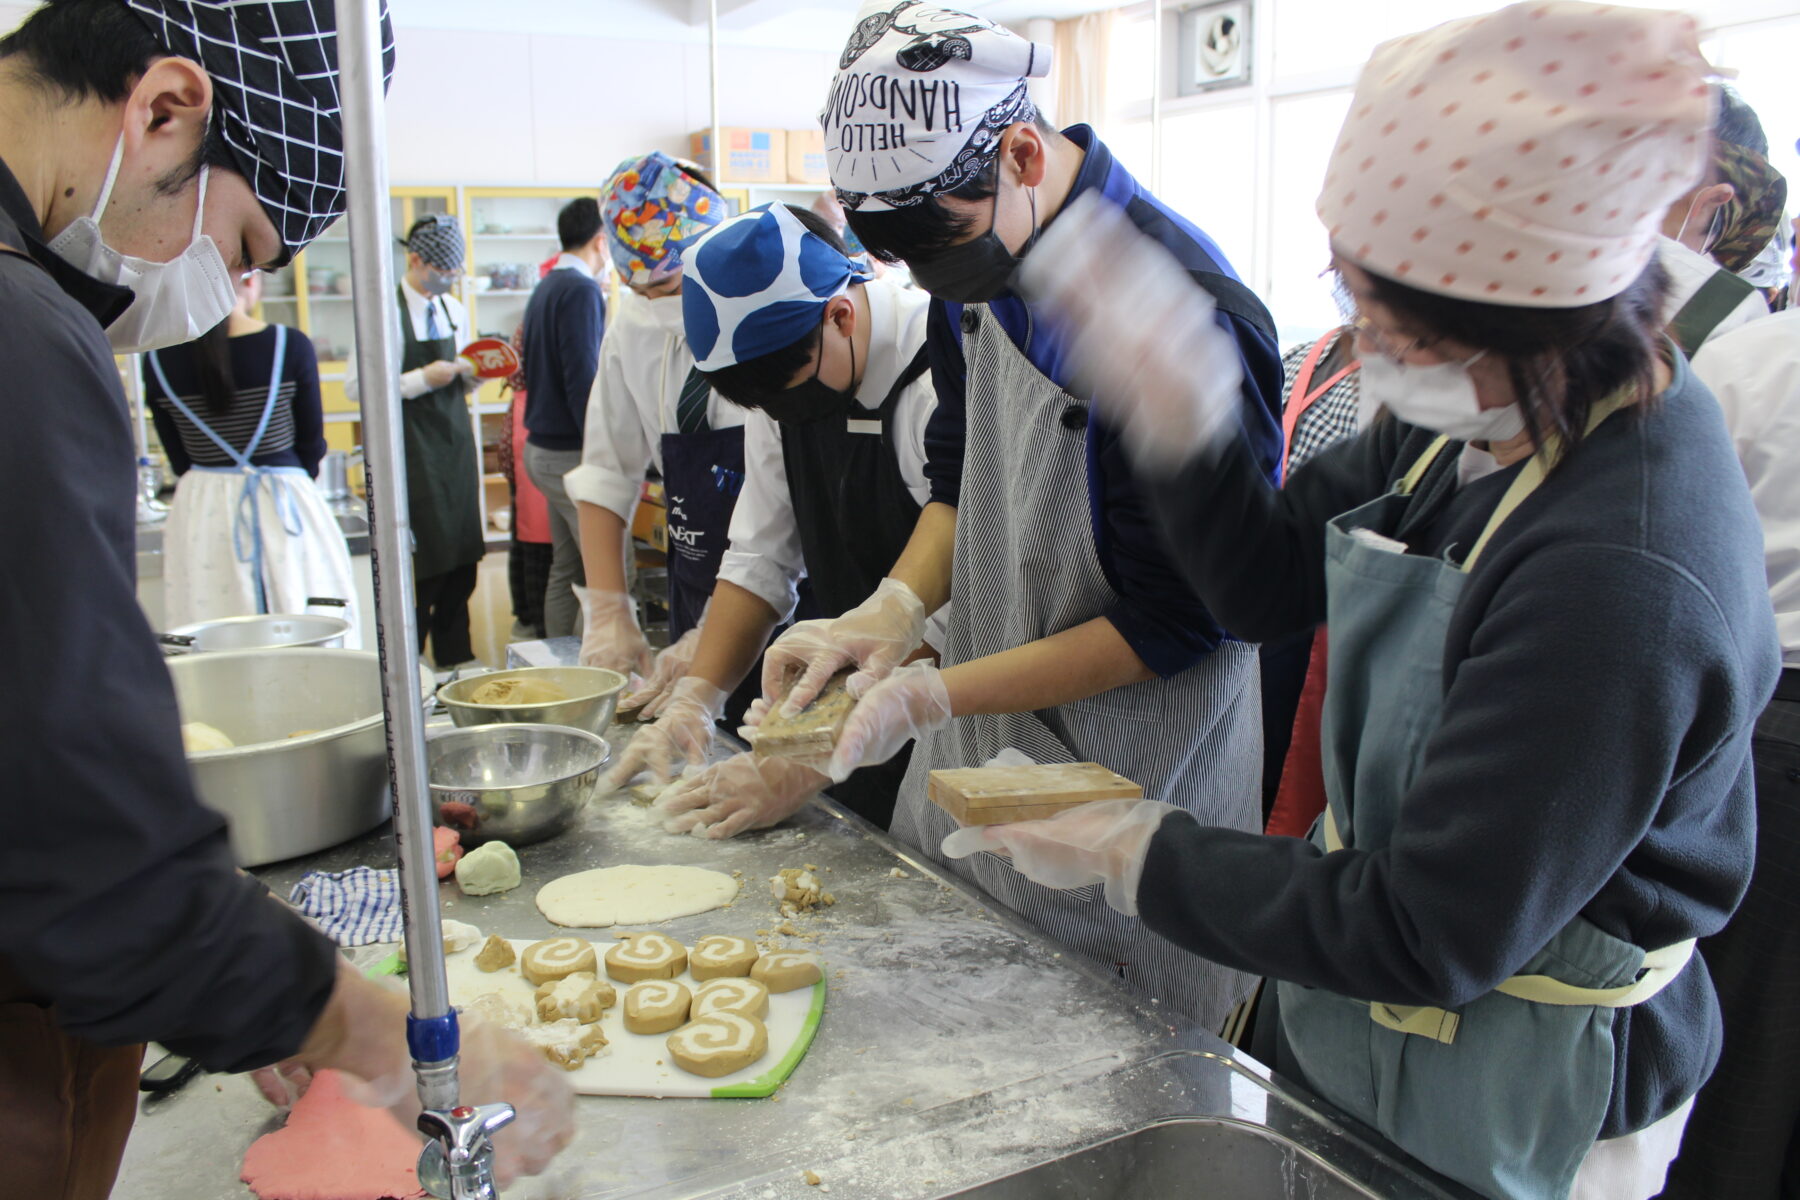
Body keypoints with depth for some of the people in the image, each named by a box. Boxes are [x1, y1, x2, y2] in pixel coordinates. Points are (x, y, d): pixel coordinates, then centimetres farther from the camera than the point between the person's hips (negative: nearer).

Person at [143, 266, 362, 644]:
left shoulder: (159, 358, -3)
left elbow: (179, 459, 5)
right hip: (285, 509, -2)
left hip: (201, 514, 2)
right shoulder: (290, 345, -10)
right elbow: (312, 445, 1)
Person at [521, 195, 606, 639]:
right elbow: (583, 382, -21)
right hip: (573, 453, -10)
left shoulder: (546, 288, 15)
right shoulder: (581, 290, -14)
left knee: (564, 570, 15)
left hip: (545, 448, 10)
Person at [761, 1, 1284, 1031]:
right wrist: (892, 612, -8)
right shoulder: (980, 265, -1)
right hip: (979, 754, 7)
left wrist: (934, 696, -22)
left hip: (1129, 788, -7)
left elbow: (1175, 623, -21)